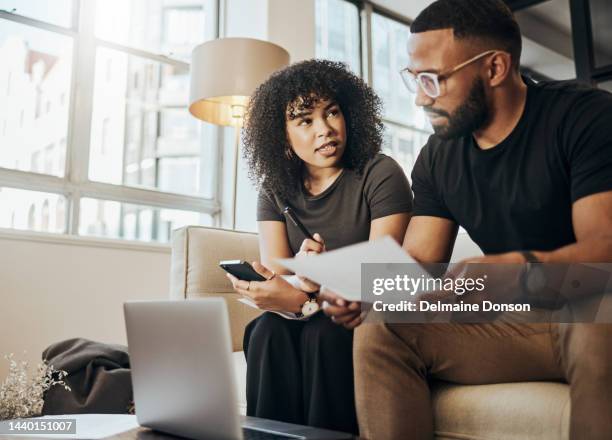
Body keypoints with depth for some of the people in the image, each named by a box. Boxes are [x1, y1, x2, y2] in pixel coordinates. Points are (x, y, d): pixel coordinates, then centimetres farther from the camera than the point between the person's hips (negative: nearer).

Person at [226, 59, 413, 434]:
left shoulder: (381, 175, -12)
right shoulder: (276, 188, 2)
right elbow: (275, 274, -9)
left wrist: (304, 298, -33)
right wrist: (303, 277, -33)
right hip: (306, 318, 3)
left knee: (324, 332, -32)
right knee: (268, 331, -27)